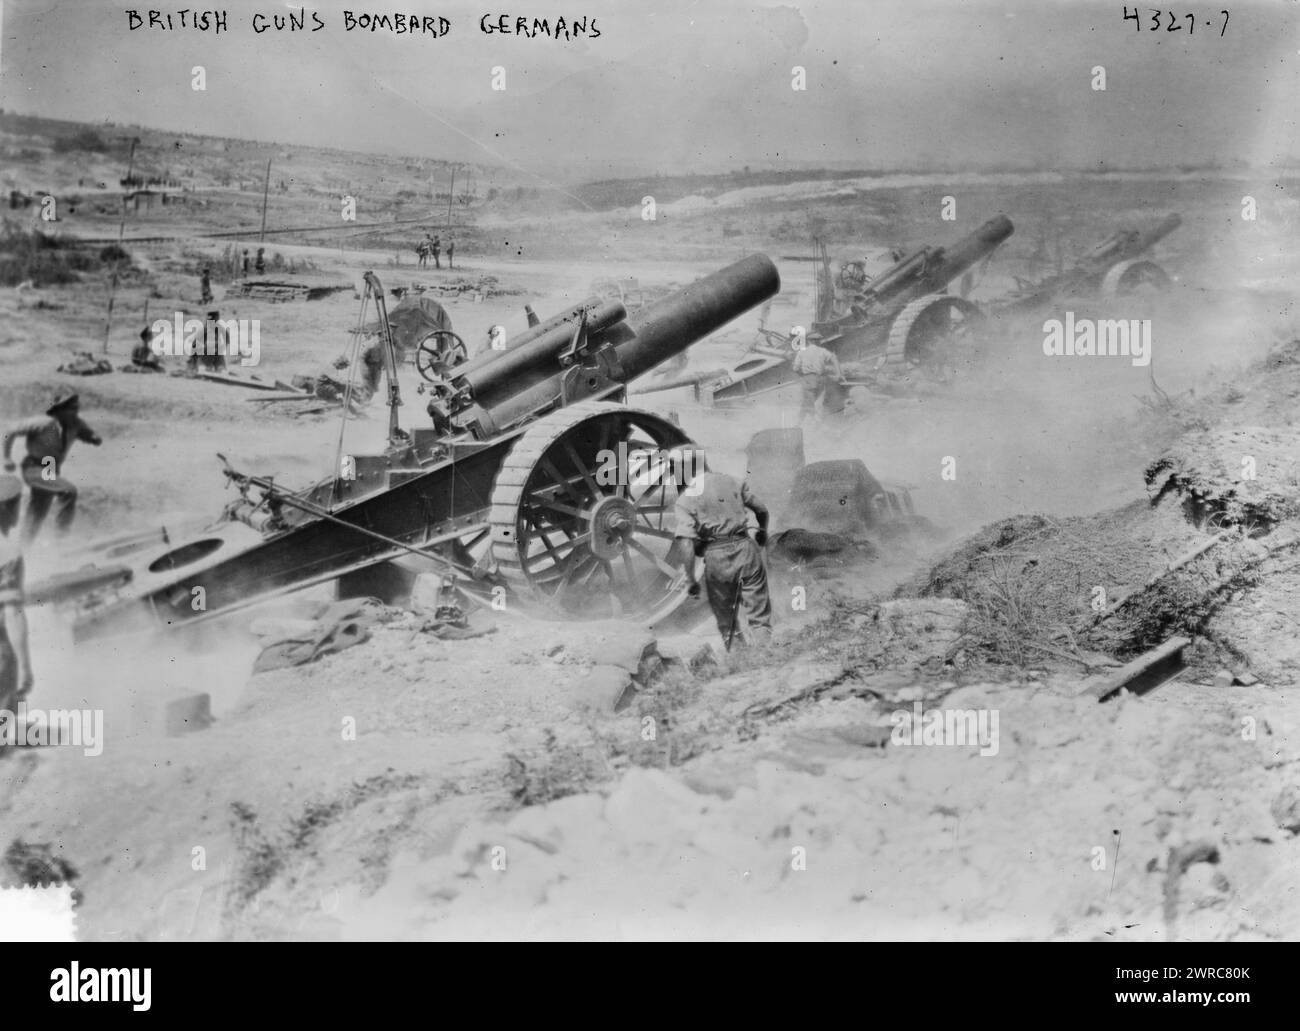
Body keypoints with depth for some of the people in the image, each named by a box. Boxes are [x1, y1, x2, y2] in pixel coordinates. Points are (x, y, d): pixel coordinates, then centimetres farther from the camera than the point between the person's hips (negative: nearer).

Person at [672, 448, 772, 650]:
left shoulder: (685, 500, -4)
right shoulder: (729, 480, 6)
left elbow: (686, 544, -16)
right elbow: (761, 510, 13)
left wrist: (690, 580, -10)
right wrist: (762, 532, 34)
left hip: (717, 557, -2)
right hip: (745, 548, 2)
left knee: (726, 621, 18)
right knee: (759, 615, 9)